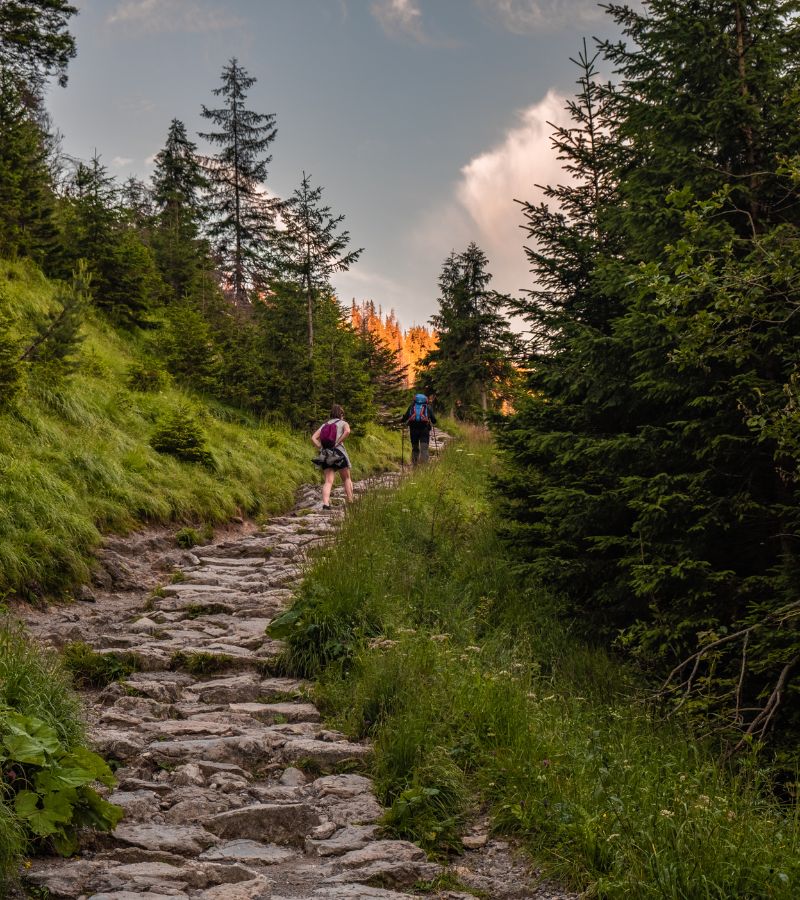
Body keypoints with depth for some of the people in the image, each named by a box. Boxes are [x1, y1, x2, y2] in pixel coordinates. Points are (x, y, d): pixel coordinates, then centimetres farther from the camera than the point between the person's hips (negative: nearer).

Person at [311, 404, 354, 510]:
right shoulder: (343, 423, 9)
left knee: (328, 481, -4)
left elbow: (313, 438, 7)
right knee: (347, 479, 13)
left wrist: (321, 448, 3)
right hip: (339, 452, -3)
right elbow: (347, 431, -16)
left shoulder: (324, 425, 20)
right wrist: (338, 443, -11)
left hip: (326, 455, 3)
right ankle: (350, 502, 8)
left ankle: (325, 503, -24)